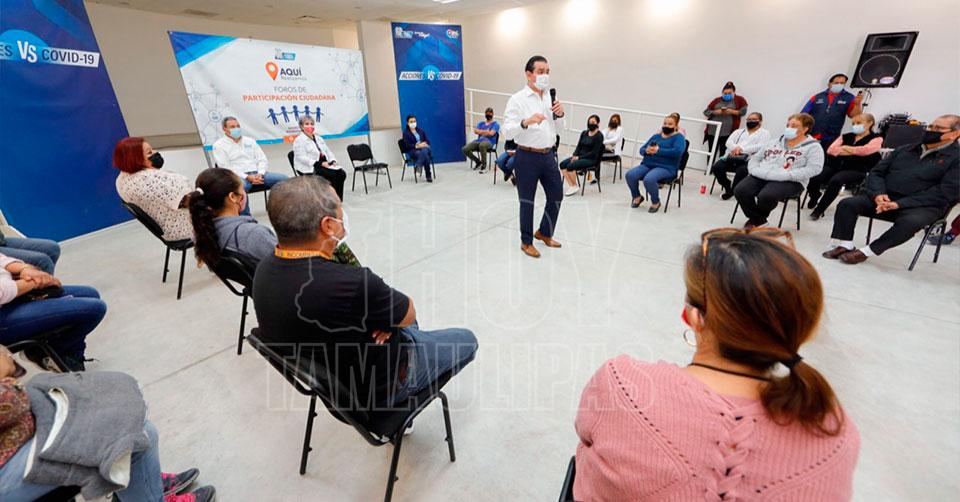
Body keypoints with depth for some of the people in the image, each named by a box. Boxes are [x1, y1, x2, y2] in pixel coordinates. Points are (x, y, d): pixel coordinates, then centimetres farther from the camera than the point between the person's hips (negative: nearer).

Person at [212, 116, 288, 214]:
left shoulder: (249, 141, 20)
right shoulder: (219, 145, 7)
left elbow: (262, 159, 14)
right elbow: (225, 167, -4)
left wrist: (260, 174, -8)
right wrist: (247, 177, -17)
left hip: (257, 174, 4)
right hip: (238, 177, -4)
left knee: (283, 179, -20)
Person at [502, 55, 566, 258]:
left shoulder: (550, 98, 11)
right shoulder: (517, 99, -8)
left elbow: (558, 130, 16)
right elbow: (507, 132, -17)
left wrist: (560, 115, -4)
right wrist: (526, 122, -33)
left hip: (549, 155, 6)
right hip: (528, 157, -6)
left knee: (556, 196, 13)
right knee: (527, 202, 5)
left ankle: (544, 232, 35)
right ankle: (526, 242, 23)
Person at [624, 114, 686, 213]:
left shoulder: (679, 137, 4)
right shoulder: (656, 136, 22)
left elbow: (677, 152, -16)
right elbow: (641, 149, 15)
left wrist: (658, 150, -18)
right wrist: (646, 151, -9)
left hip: (666, 168, -5)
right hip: (647, 164, 5)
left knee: (649, 179, -36)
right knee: (630, 175, -22)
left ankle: (656, 202, -7)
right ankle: (637, 197, 5)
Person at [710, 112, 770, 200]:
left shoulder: (764, 133, 16)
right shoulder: (739, 131, 28)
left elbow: (761, 147, -5)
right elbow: (728, 142, 9)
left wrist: (741, 148, -18)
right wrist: (735, 148, -15)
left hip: (749, 160, -4)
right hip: (732, 157, 4)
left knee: (741, 171, -36)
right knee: (717, 167, -24)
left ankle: (732, 191, -10)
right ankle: (727, 186, 2)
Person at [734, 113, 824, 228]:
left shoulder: (813, 146, 6)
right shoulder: (775, 142, 23)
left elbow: (813, 169, -9)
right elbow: (755, 158, 24)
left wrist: (785, 175, -20)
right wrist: (755, 170, 1)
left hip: (789, 181, -5)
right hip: (761, 176, 5)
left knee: (766, 196, -36)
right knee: (740, 191, -25)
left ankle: (755, 219, -1)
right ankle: (758, 221, -4)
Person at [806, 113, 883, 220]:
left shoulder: (876, 138, 9)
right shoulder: (846, 136, 19)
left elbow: (865, 150, -13)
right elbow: (831, 150, 2)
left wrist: (845, 148, 2)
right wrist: (855, 152, -4)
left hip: (856, 170, -4)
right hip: (835, 166, 4)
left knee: (835, 180, -39)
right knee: (812, 178, -27)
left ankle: (819, 210, -28)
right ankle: (815, 196, 8)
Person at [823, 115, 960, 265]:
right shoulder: (904, 150, 17)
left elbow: (945, 193, -8)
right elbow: (876, 172, 12)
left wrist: (899, 204, -20)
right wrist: (878, 194, -11)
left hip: (922, 206, -4)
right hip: (885, 198, 4)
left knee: (911, 221, -39)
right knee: (847, 204, -23)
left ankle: (865, 252, -28)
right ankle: (845, 245, -26)